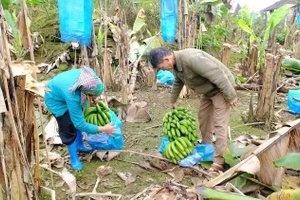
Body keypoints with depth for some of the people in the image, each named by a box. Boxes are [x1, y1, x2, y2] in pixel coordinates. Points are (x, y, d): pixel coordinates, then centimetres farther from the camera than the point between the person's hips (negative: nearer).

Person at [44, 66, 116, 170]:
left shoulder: (90, 73, -31)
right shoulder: (73, 97, -44)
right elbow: (80, 124, -32)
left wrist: (94, 98, -9)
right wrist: (102, 129, -26)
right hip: (55, 99, -6)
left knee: (77, 119, 16)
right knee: (69, 128, -5)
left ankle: (79, 145, 39)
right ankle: (74, 158, 15)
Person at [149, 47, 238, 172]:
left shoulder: (191, 58, -33)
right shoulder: (176, 64, -1)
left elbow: (217, 75, -32)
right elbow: (178, 83, 20)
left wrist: (231, 96, -26)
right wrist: (172, 101, 30)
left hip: (221, 87, -9)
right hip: (208, 89, 9)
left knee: (219, 124, -9)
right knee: (203, 116, 17)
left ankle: (218, 161, -4)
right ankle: (206, 146, 34)